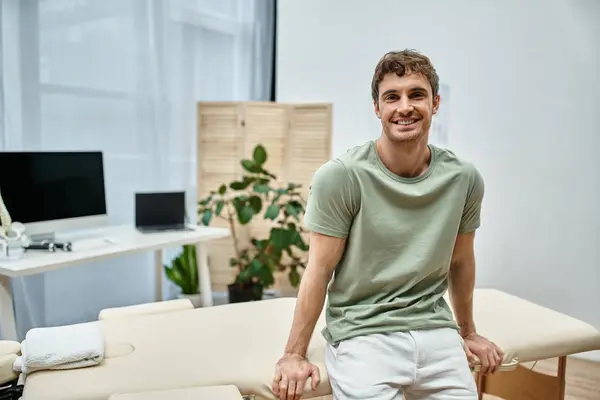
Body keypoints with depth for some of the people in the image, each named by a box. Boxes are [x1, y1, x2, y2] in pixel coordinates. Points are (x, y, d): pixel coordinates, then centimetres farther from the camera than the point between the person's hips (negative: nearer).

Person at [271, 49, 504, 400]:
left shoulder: (465, 179, -1)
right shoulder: (340, 177, -14)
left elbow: (460, 261, 12)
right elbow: (320, 270, -9)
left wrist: (468, 332, 22)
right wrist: (295, 355, -8)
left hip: (435, 331, 4)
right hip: (362, 333, -4)